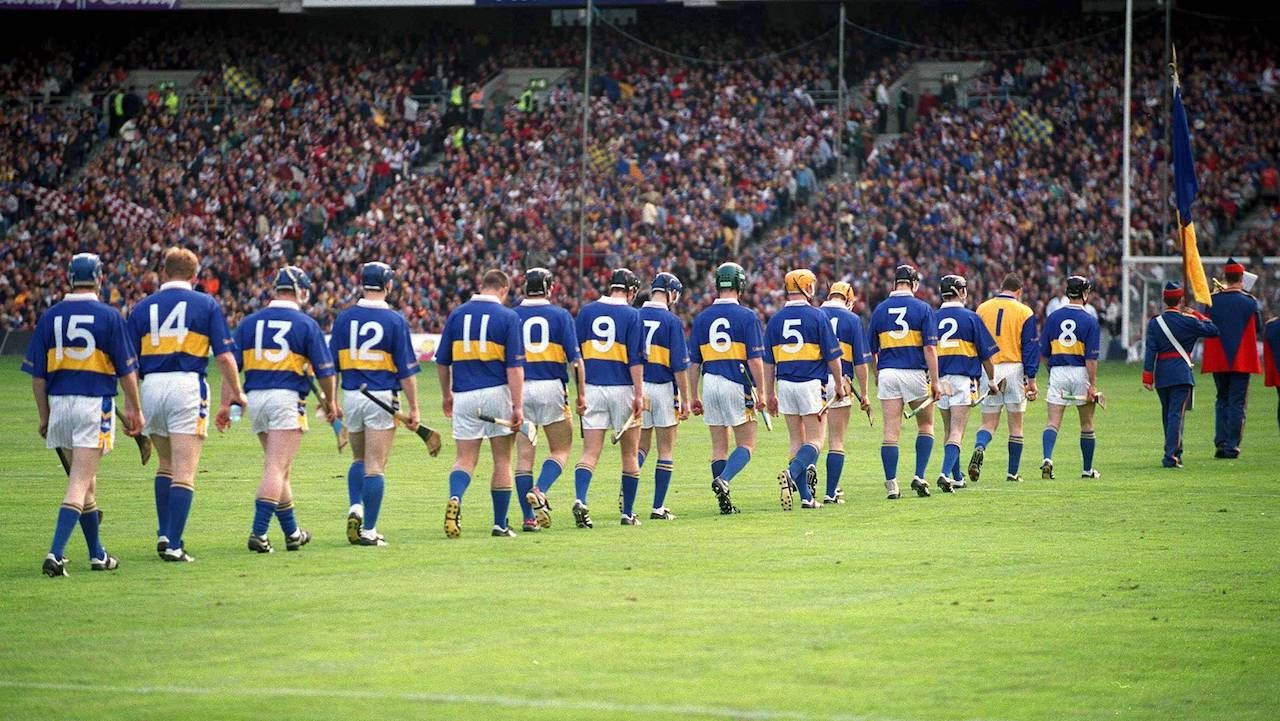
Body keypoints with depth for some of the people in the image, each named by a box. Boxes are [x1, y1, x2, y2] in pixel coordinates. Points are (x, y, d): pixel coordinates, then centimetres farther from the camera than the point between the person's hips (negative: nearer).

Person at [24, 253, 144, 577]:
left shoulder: (50, 316, 2)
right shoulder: (109, 316, -6)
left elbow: (37, 375, 3)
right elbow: (126, 369, -2)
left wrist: (44, 416, 11)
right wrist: (135, 409, 9)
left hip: (59, 404, 4)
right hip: (95, 404, -4)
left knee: (84, 480, 17)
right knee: (80, 483, -5)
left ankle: (97, 554, 26)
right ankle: (56, 553, -20)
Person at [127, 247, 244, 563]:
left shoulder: (142, 308, 11)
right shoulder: (206, 304, 5)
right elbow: (225, 356, -1)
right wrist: (235, 395, 10)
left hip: (152, 386, 3)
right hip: (188, 385, -3)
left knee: (166, 464, 22)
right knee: (184, 472, -2)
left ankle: (164, 534, 17)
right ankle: (173, 544, -9)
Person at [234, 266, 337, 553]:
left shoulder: (249, 322, 9)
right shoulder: (306, 325, -1)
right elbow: (324, 370, 1)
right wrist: (329, 402, 16)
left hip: (255, 398, 5)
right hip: (288, 398, -5)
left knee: (280, 469, 16)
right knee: (276, 469, -8)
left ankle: (292, 533, 23)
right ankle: (258, 532, -17)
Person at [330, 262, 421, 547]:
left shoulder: (345, 318, 3)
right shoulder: (395, 320, -5)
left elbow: (331, 363, 5)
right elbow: (406, 369, -6)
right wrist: (414, 408, 0)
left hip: (351, 396, 3)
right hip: (382, 396, -3)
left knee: (359, 459, 22)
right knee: (375, 465, 0)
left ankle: (355, 507, 0)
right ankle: (369, 531, -1)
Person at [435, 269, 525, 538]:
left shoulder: (457, 314, 6)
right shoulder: (508, 317, -4)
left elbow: (442, 362, 10)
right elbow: (515, 367, -9)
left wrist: (447, 395, 24)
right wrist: (518, 406, -9)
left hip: (464, 395, 2)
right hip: (497, 394, -2)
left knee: (465, 458, 5)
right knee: (502, 461, 10)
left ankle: (455, 497, -25)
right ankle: (500, 524, 13)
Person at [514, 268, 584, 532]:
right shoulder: (560, 315, 1)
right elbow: (575, 358, -4)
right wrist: (581, 394, 2)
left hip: (519, 389, 2)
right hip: (551, 388, -2)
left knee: (524, 455, 5)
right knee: (561, 450, 11)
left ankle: (529, 517, 2)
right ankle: (539, 490, -15)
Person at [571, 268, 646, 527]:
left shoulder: (587, 311, 6)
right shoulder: (632, 315, -4)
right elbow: (636, 359, -9)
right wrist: (639, 395, -9)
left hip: (592, 389, 2)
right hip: (622, 389, -2)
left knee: (590, 453, -2)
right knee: (630, 454, 11)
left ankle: (580, 500, -25)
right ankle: (628, 513, 15)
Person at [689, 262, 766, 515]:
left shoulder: (702, 318, 7)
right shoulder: (747, 317, -5)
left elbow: (693, 362, 8)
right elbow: (755, 359, -9)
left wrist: (694, 397, 14)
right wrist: (760, 393, -4)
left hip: (710, 385, 4)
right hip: (738, 385, -4)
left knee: (719, 446, 10)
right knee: (746, 445, 4)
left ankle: (725, 502, 7)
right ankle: (723, 480, -20)